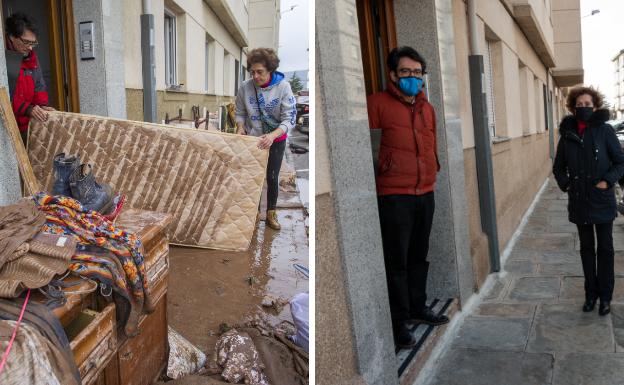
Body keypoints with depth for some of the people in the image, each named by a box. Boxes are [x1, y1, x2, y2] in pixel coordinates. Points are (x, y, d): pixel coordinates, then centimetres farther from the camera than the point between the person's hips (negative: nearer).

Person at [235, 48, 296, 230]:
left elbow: (289, 118, -22)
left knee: (272, 178, 8)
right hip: (253, 139, 2)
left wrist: (272, 135, -37)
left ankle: (271, 214, 26)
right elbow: (240, 112, 1)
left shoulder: (283, 87, -21)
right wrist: (240, 128, -19)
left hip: (276, 140, -1)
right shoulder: (245, 87, -15)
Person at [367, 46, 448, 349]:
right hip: (394, 196, -7)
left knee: (419, 256, 18)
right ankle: (398, 322, 11)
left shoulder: (427, 108, 15)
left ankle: (417, 308, 34)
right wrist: (381, 171, -8)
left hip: (425, 193, 7)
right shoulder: (378, 104, -7)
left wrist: (431, 173, 15)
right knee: (397, 261, -1)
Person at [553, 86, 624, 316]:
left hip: (602, 200, -2)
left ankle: (605, 296, 18)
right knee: (586, 248, 12)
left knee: (605, 248, 7)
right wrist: (565, 184, -2)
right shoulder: (567, 133, 0)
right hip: (579, 201, 3)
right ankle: (591, 294, 24)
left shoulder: (604, 130, -7)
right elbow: (559, 166, 11)